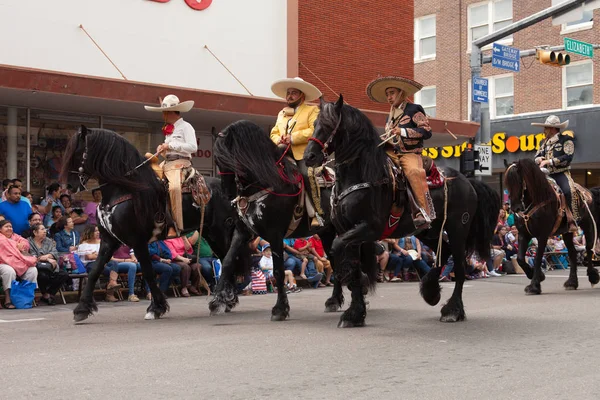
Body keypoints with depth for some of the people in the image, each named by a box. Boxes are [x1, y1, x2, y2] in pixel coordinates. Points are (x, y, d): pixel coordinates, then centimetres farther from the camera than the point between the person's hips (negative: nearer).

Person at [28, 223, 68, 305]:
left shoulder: (49, 241, 20)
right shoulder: (29, 242, 3)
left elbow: (55, 253, 7)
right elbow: (33, 257, -9)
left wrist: (47, 256, -14)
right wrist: (48, 259, -13)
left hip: (50, 269, 5)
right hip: (38, 268, -5)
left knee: (64, 274, -20)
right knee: (43, 275, -38)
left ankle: (49, 294, -6)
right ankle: (45, 295, -9)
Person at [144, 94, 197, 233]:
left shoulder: (185, 127, -2)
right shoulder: (169, 129, 22)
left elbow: (193, 147, -14)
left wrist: (170, 145, -14)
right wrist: (163, 148, 7)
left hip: (181, 162, -10)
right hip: (167, 163, 10)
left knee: (174, 187, -32)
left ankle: (178, 226, -34)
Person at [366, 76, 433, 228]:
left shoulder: (414, 110, 3)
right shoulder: (391, 116, 26)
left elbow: (426, 132, -9)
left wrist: (403, 131, -16)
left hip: (410, 154, -8)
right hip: (391, 153, 8)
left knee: (414, 172, -37)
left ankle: (424, 213, -41)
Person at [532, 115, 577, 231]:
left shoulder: (566, 140, 0)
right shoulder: (544, 142, 20)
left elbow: (568, 157, -13)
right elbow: (537, 156, 23)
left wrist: (549, 161, -18)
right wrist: (540, 160, -3)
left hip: (562, 174, -7)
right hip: (546, 175, 7)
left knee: (568, 191, -32)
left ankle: (572, 220, -28)